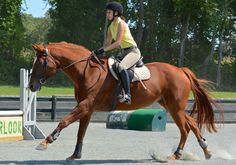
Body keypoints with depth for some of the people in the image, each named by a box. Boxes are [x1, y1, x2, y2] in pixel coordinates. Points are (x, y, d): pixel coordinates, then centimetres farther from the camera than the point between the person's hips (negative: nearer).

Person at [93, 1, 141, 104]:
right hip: (124, 52, 10)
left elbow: (117, 43, -22)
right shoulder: (111, 27, 11)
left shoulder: (121, 23, -15)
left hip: (133, 51, -10)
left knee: (121, 67, -35)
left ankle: (127, 95, -38)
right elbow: (108, 44, 12)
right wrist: (98, 51, -4)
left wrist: (103, 50, -26)